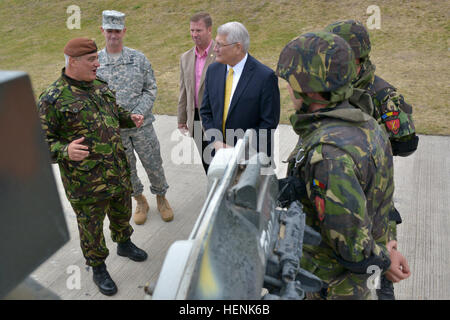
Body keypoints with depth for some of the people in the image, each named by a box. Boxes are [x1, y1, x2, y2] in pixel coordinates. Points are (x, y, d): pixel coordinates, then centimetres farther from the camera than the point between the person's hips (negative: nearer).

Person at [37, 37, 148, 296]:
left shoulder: (99, 85, 4)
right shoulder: (52, 99, -18)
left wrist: (130, 118, 1)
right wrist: (64, 151, -34)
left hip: (118, 170, 6)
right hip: (86, 181, -6)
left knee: (122, 211, 25)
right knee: (91, 226, 12)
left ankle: (124, 243, 53)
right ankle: (98, 268, 34)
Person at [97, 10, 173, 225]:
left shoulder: (139, 59, -4)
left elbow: (150, 90, -2)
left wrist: (137, 115, -14)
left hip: (142, 124, 0)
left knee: (154, 164, 9)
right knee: (126, 169, 15)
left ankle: (161, 198, 33)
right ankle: (140, 201, 37)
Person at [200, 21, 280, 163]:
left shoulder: (265, 76, -13)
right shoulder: (213, 70, 4)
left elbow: (269, 123, -12)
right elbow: (206, 112, 9)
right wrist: (216, 141, -6)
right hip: (218, 151, 4)